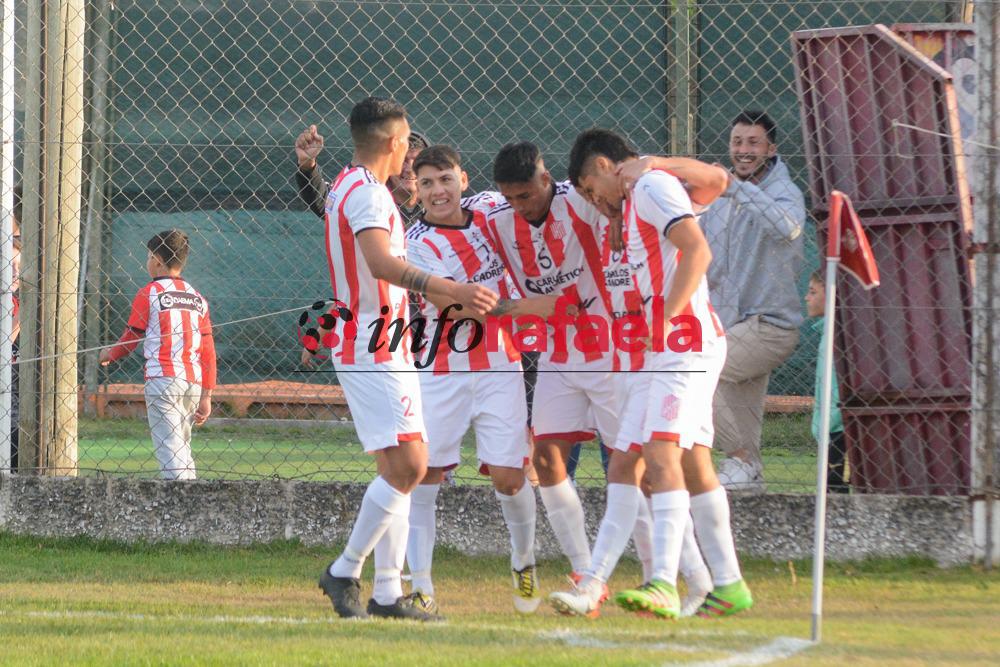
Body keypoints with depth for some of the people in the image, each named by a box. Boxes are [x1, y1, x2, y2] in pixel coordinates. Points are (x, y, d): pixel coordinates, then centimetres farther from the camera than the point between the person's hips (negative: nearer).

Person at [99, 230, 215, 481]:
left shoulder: (149, 293, -1)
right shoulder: (197, 298, 14)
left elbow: (131, 338, 4)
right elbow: (208, 351, 10)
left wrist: (107, 355, 25)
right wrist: (206, 396, 11)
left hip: (163, 377, -6)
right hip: (193, 382, 6)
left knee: (169, 449, -10)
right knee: (182, 447, 16)